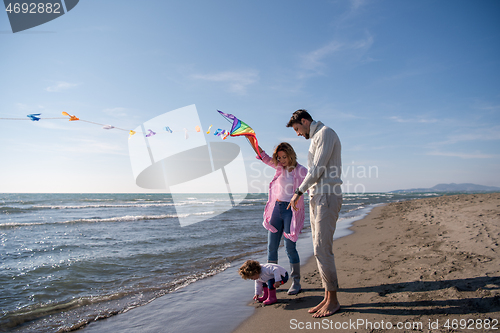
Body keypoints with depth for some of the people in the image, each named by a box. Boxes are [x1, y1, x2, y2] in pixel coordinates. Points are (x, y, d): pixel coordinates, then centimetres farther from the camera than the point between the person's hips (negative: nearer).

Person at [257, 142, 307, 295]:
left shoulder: (301, 171, -5)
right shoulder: (280, 167, 11)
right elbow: (264, 157, 17)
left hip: (291, 210, -5)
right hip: (276, 208, 6)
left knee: (290, 247, -3)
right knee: (271, 247, 7)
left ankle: (296, 282, 13)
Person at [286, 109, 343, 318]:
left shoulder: (325, 133, -6)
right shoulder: (315, 138, 23)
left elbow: (318, 168, -15)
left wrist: (299, 191, -11)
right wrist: (304, 193, 15)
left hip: (327, 197, -10)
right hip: (316, 198, 10)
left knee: (322, 249, -9)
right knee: (320, 249, 9)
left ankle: (333, 300, 3)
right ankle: (327, 298, 16)